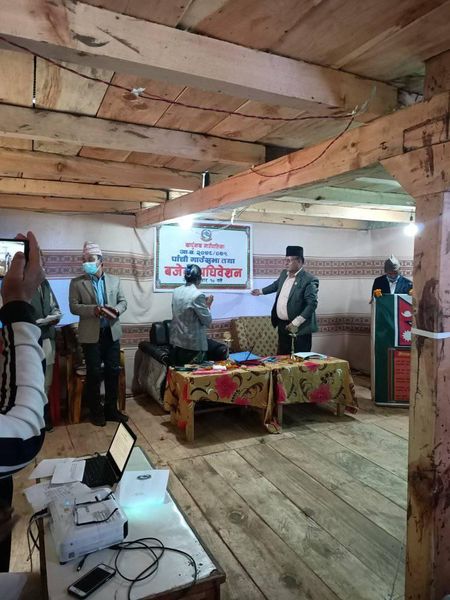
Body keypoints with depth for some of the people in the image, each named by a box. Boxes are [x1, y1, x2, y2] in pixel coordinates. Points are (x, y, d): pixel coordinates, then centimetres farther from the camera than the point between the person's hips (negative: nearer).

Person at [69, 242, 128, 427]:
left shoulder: (114, 280, 8)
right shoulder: (77, 283, 0)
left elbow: (123, 302, 8)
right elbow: (74, 307, -7)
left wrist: (117, 310, -14)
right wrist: (93, 309, -23)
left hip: (112, 332, 3)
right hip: (91, 334, -3)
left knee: (113, 371, 7)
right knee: (94, 373, 4)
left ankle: (111, 408, 21)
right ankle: (96, 411, 19)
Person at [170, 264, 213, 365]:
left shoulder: (177, 291, 4)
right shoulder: (198, 295, -18)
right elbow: (207, 321, -14)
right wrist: (208, 305, 2)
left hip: (176, 340, 7)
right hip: (192, 344, -7)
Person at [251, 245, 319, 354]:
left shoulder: (309, 280, -19)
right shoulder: (284, 274, 6)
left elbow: (312, 304, -23)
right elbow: (277, 284, 27)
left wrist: (296, 323, -27)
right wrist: (261, 291, 38)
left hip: (300, 326, -7)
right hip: (282, 323, 7)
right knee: (282, 356, 17)